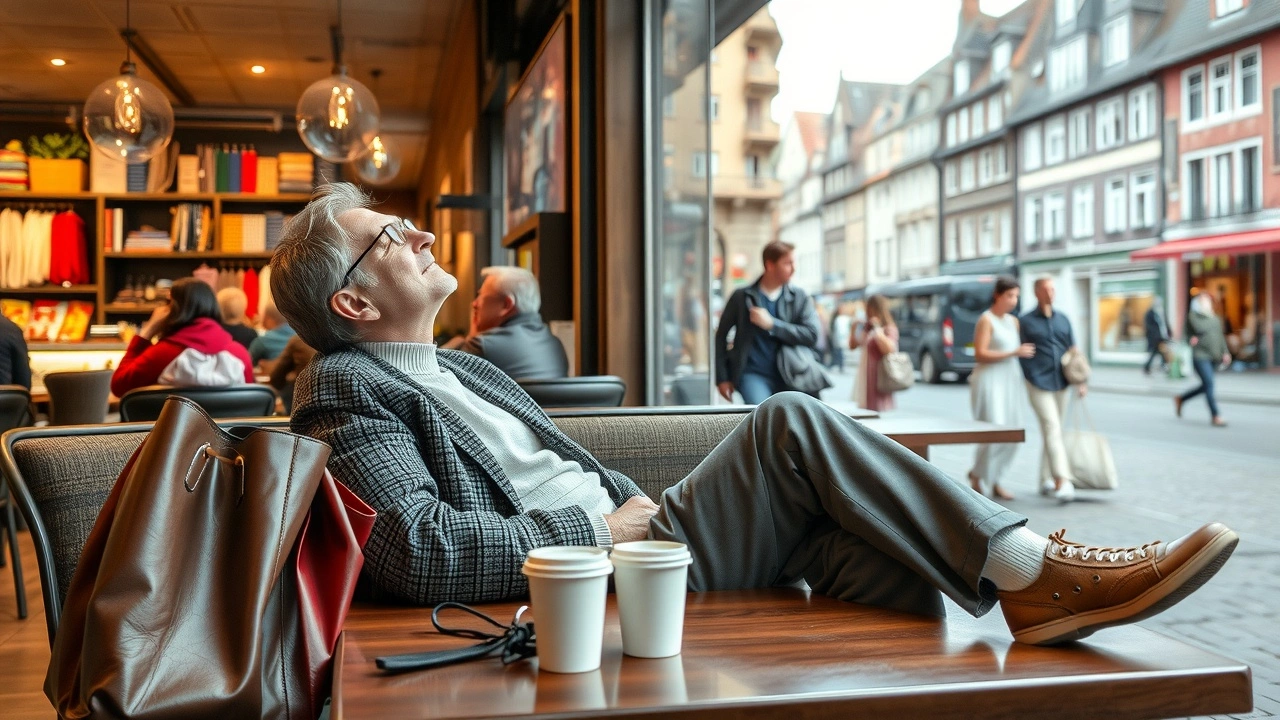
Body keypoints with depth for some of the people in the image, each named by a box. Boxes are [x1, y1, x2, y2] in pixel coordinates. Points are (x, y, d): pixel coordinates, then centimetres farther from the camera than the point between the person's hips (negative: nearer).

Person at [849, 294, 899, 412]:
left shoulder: (889, 329, -6)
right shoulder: (866, 328, 15)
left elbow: (889, 349, -22)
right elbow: (852, 346, 22)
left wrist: (877, 329, -19)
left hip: (879, 377, -7)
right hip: (865, 377, 7)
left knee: (878, 409, -9)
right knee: (866, 410, 6)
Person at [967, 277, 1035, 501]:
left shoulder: (1014, 321, 14)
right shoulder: (986, 320, -7)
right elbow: (980, 354, -16)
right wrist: (1014, 353, -18)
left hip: (1011, 381, 7)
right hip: (990, 381, -7)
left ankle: (993, 481, 16)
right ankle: (977, 475, 9)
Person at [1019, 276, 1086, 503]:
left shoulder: (1063, 320, 13)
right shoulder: (1025, 321, 0)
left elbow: (1074, 352, 15)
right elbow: (1018, 353, 0)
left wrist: (1081, 381, 9)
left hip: (1061, 384, 5)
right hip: (1038, 384, -5)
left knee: (1054, 431, 11)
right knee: (1052, 429, -15)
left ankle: (1045, 480, 22)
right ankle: (1062, 481, -22)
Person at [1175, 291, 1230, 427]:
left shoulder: (1215, 318, 16)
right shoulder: (1193, 316, -4)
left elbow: (1220, 336, 18)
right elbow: (1199, 328, -19)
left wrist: (1225, 352, 12)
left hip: (1213, 357, 7)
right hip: (1200, 356, -7)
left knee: (1205, 386, 13)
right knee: (1209, 384, -14)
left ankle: (1180, 399, 33)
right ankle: (1216, 416, -12)